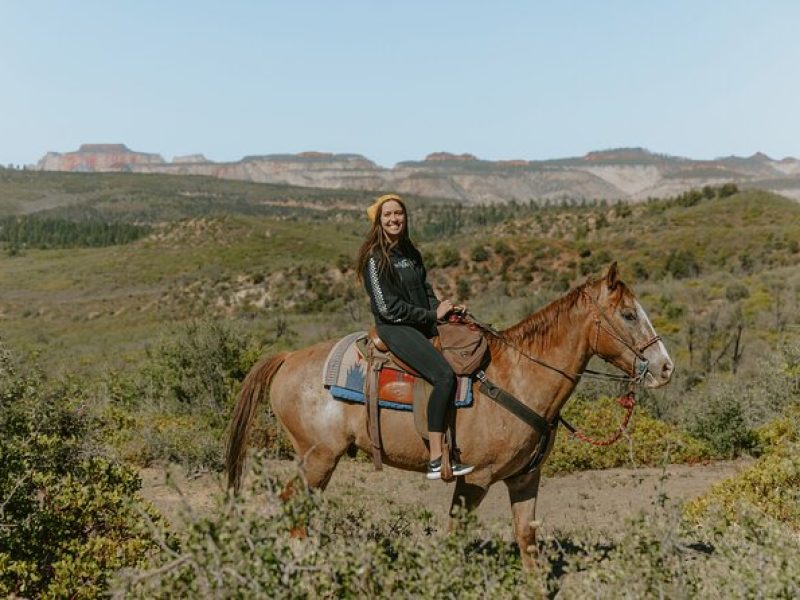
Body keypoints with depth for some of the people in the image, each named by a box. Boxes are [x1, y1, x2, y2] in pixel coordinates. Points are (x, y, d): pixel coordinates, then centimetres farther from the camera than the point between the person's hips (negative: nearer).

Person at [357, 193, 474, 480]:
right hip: (395, 328, -9)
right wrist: (433, 314, -11)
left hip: (424, 325, 9)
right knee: (445, 375, -26)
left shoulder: (411, 253, 16)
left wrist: (443, 308, 0)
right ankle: (436, 462, -26)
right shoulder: (375, 258, -8)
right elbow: (388, 308, -13)